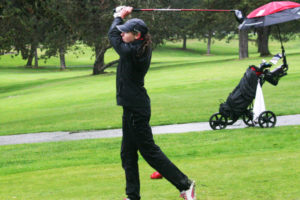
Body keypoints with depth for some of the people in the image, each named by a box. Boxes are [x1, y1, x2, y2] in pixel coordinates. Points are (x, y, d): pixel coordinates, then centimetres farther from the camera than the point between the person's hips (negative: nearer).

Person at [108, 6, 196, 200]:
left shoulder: (132, 52, -21)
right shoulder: (141, 51, 5)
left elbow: (113, 35, -6)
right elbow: (117, 35, 23)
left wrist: (119, 16, 9)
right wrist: (121, 16, 15)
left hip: (136, 109, -10)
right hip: (133, 107, 10)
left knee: (149, 151, -4)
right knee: (128, 153, 14)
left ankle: (184, 184, -1)